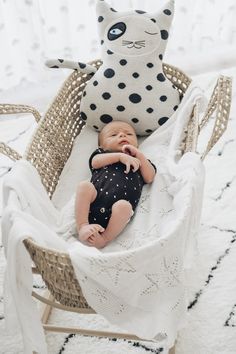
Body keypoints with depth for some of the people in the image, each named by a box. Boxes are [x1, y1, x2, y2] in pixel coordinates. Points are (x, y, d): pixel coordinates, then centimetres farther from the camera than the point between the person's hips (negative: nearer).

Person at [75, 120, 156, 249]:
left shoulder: (138, 161, 33)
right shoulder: (102, 154, 32)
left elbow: (149, 178, 13)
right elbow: (95, 162, 7)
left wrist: (138, 154, 12)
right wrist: (120, 156, -1)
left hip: (116, 209, -1)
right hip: (93, 200, 1)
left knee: (124, 206, -33)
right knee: (84, 185, -28)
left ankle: (104, 238, -24)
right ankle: (83, 226, -24)